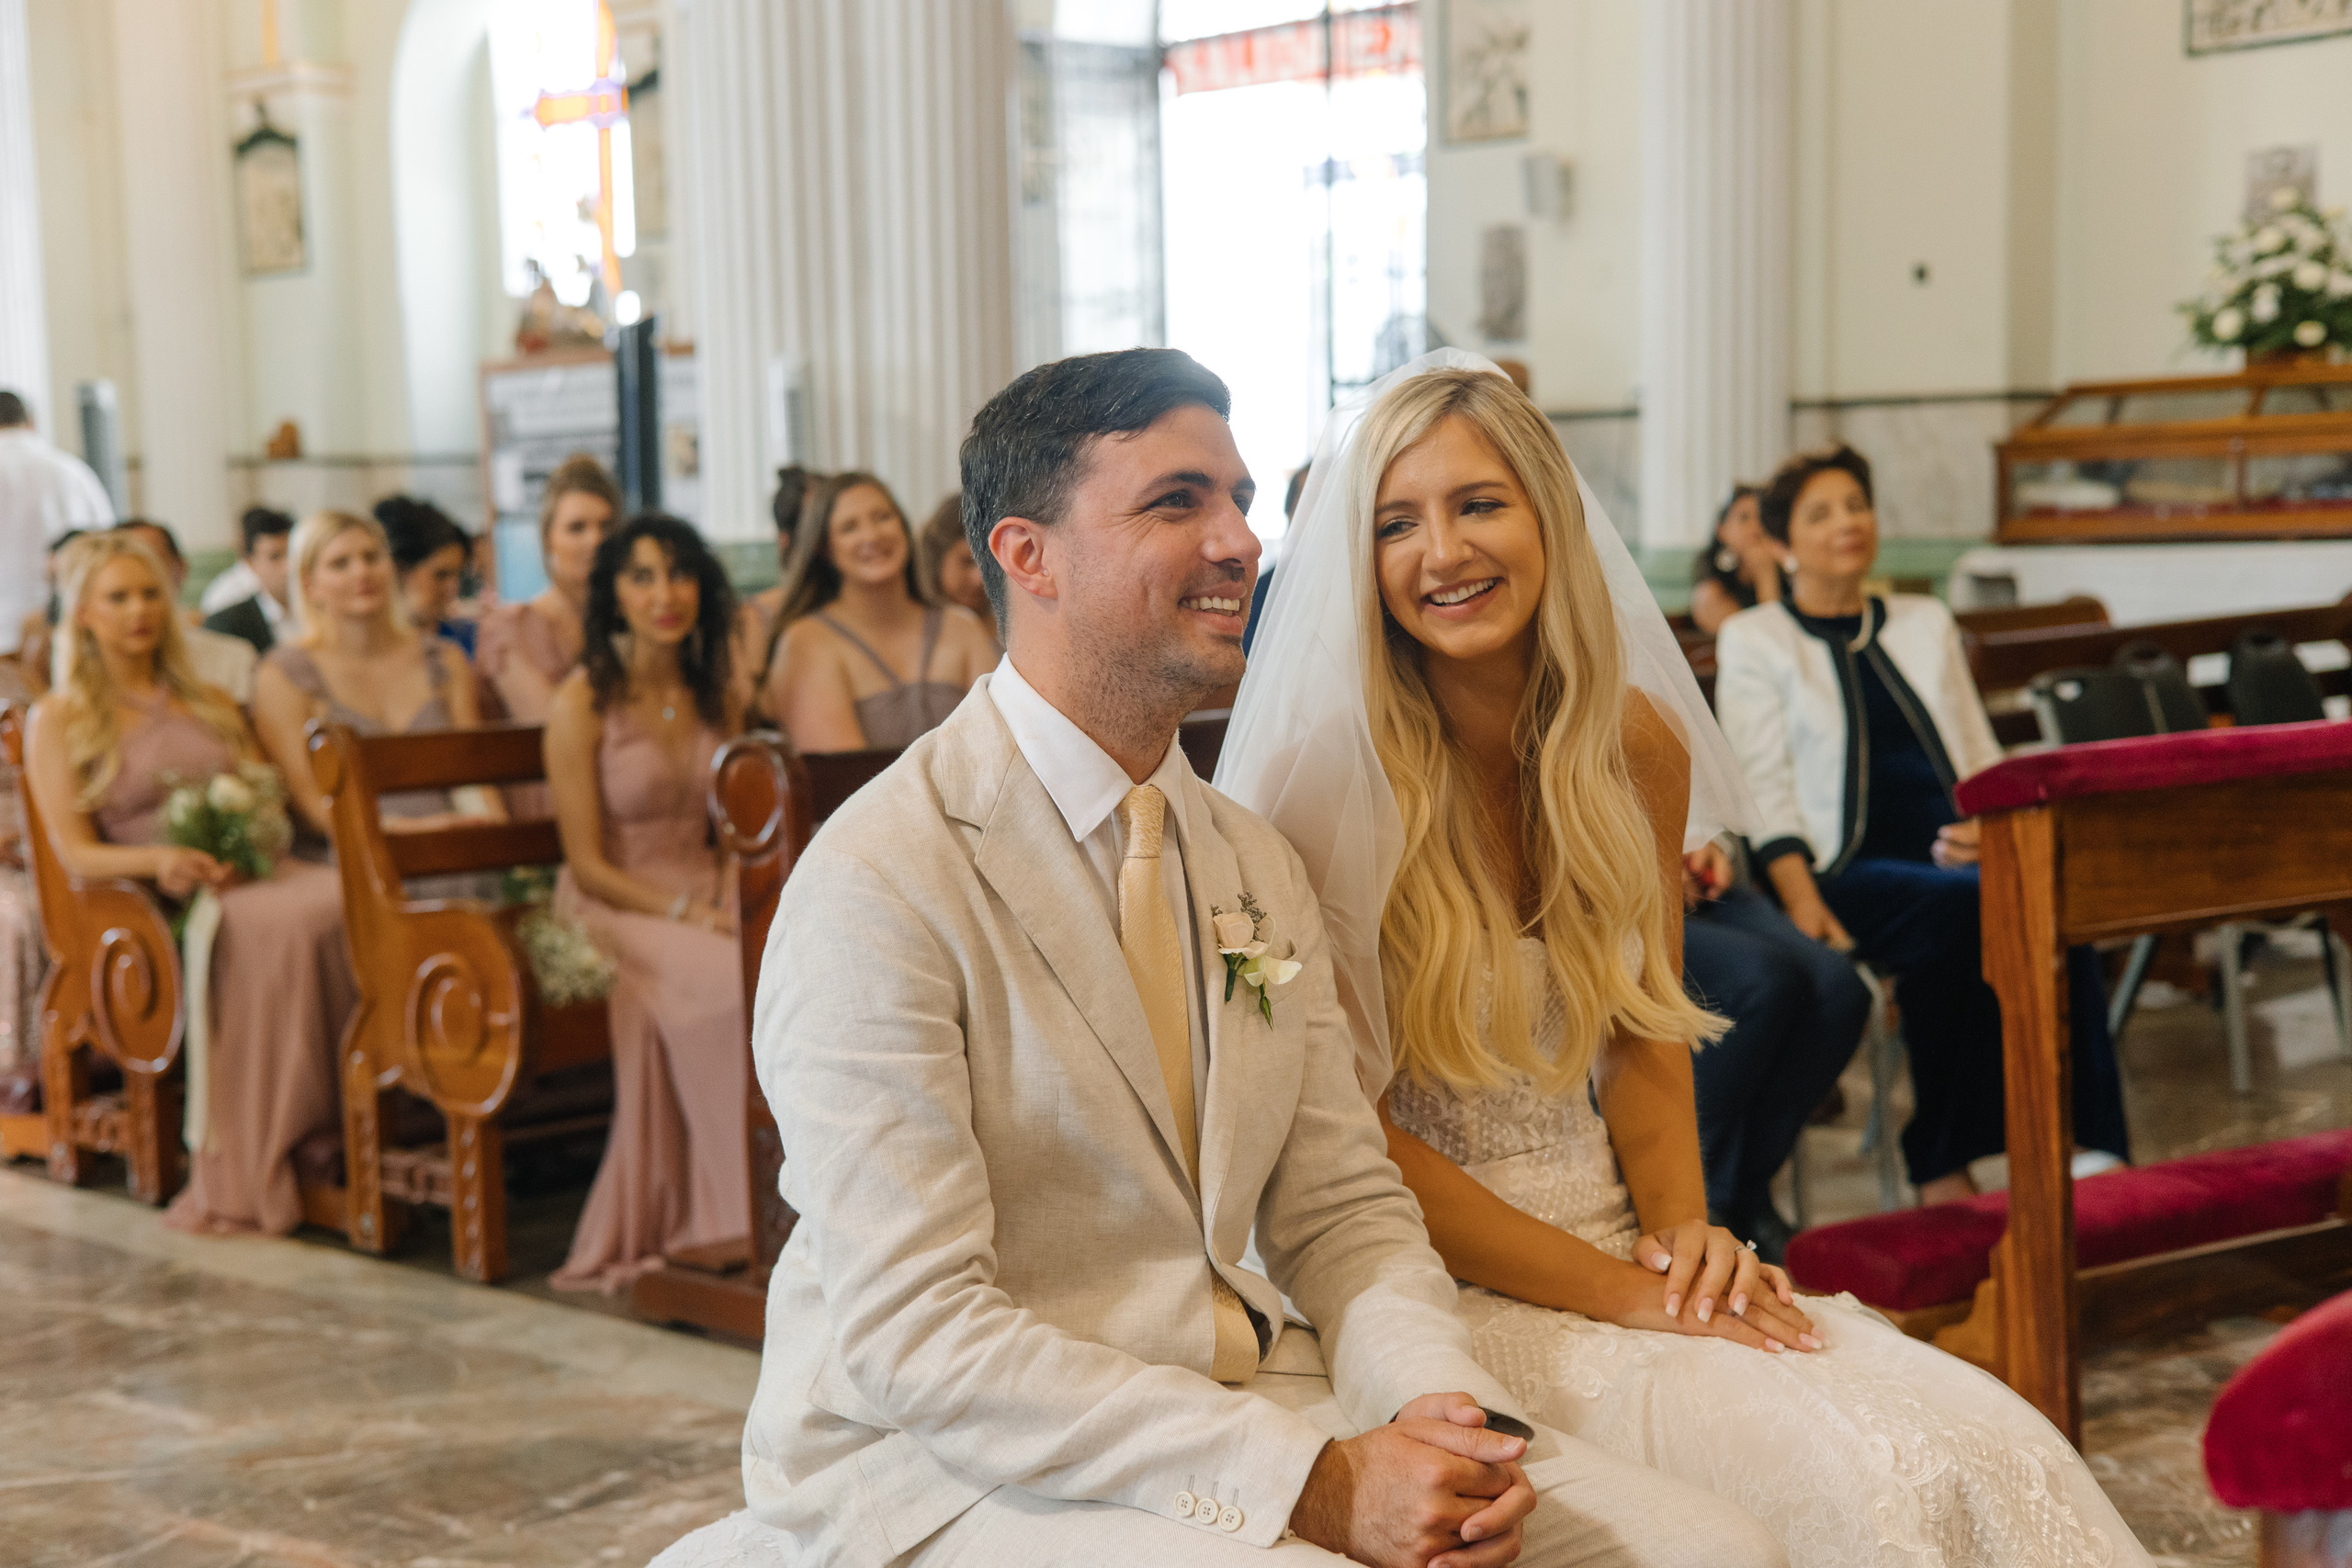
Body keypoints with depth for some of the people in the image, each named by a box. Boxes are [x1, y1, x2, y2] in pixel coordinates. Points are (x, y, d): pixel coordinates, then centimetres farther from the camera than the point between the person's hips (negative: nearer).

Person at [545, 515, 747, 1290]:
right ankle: (733, 1218, -23)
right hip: (615, 909, -5)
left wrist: (736, 900, -6)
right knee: (741, 986, -34)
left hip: (705, 899, 5)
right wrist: (688, 915, -18)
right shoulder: (583, 703, -6)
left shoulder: (717, 696, 12)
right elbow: (589, 866, -9)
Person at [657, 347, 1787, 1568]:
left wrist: (1435, 1401, -12)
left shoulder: (1258, 866, 11)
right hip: (944, 1465, -6)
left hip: (1243, 1407, 6)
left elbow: (1343, 1210, 9)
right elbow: (916, 1337, -20)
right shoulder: (876, 884, -14)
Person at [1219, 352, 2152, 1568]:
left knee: (1990, 1451, -17)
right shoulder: (1324, 784, -14)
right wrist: (1616, 1292, -16)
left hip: (1626, 1247, 6)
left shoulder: (1637, 745, 4)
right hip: (1439, 1287, -5)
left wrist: (1681, 1228, -7)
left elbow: (1647, 1034, 12)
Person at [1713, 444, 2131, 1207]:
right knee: (1961, 912, -37)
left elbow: (1983, 757, 21)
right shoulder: (1752, 640, 12)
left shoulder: (1927, 622, 26)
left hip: (1954, 859, 4)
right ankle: (1943, 1169, -27)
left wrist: (1993, 825, -4)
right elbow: (1763, 786, 1)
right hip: (1848, 869, -3)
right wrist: (1804, 902, -15)